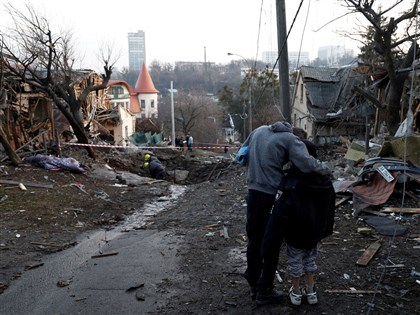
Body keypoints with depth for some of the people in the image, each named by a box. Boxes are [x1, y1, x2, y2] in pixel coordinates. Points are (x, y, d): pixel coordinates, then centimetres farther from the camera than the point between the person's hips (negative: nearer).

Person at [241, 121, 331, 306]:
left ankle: (254, 284, 32)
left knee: (254, 239, 18)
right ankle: (265, 291, 17)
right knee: (271, 242, 7)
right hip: (270, 194, -6)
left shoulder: (259, 130, 12)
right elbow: (306, 162, -18)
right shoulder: (289, 139, -6)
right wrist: (325, 170, -2)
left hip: (252, 191, 6)